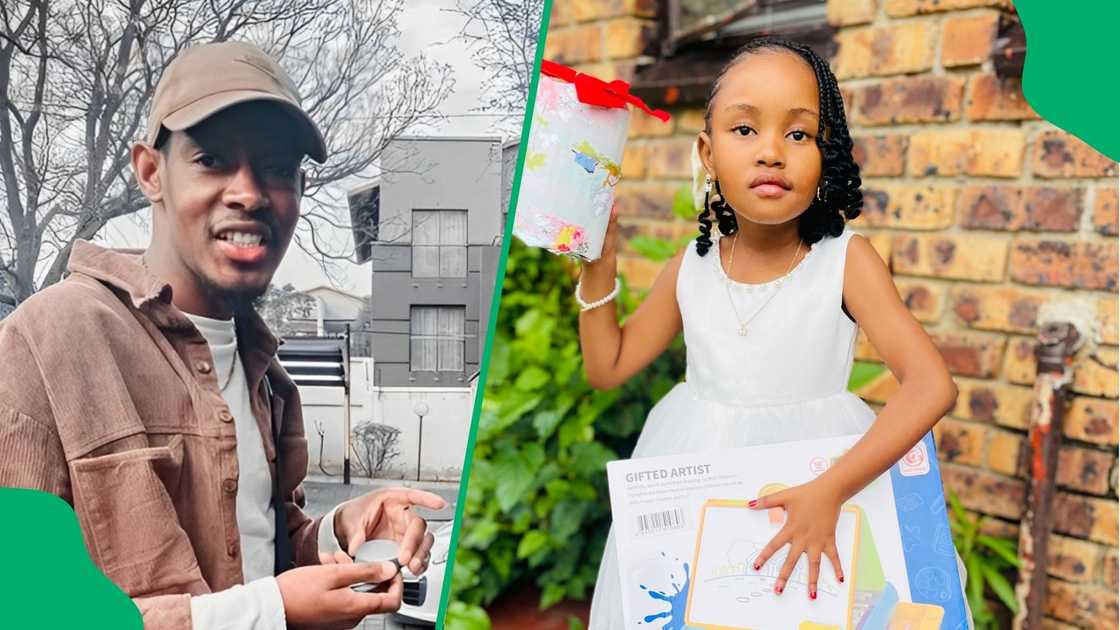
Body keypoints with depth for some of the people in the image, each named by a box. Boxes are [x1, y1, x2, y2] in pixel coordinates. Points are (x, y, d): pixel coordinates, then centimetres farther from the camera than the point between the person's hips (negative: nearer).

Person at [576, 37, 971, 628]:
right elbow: (607, 368, 7)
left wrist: (828, 491, -31)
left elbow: (931, 386, -23)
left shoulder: (845, 260, -15)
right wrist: (599, 269, -6)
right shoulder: (689, 270, -5)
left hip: (817, 469, -3)